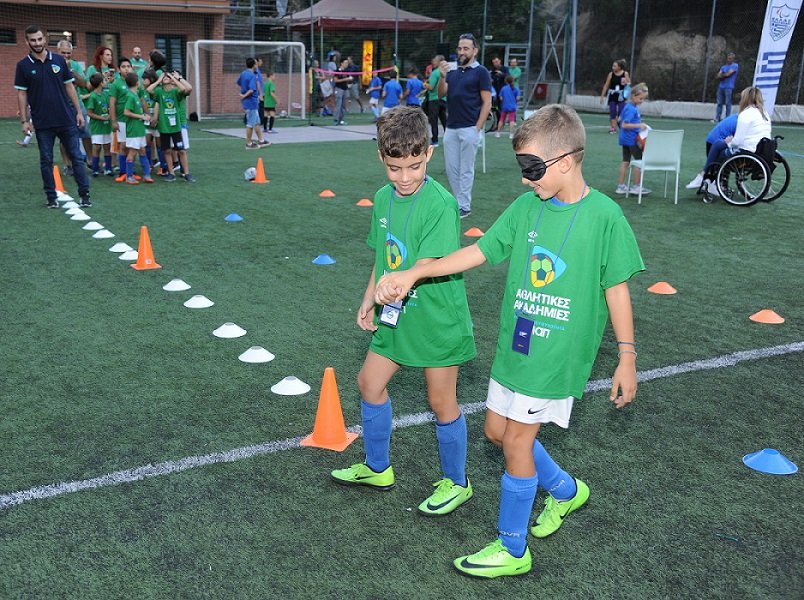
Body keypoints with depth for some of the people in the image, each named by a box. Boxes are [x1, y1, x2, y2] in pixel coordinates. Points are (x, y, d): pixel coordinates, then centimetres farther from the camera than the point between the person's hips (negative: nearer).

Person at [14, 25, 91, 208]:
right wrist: (24, 120, -3)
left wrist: (79, 112, 4)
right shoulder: (23, 66, 0)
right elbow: (21, 94, 2)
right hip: (42, 123, -1)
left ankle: (85, 194, 8)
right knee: (46, 161, 6)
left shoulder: (59, 60, 4)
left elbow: (69, 86, 8)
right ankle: (51, 197, 15)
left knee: (76, 157, 2)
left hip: (67, 119, 1)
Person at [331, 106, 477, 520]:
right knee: (369, 383, 17)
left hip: (437, 320, -7)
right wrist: (369, 299, 10)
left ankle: (456, 483, 29)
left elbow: (426, 265, -29)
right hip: (394, 316, 8)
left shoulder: (440, 203, -21)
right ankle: (377, 468, 39)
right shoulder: (383, 198, 2)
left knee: (442, 403, 6)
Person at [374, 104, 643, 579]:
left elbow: (616, 288, -8)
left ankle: (512, 550, 18)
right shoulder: (526, 207, 0)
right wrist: (412, 274, -2)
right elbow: (479, 251, 4)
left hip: (557, 353, -6)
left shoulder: (604, 216, -14)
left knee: (516, 440, -2)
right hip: (515, 343, 6)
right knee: (497, 430, 16)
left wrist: (627, 356, -4)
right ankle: (566, 490, 42)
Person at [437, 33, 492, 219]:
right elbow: (441, 94, 3)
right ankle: (459, 201, 21)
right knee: (451, 168, 9)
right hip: (451, 128, 6)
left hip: (469, 128, -6)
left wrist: (477, 128, -12)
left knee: (466, 169, 0)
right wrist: (442, 76, -14)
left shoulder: (481, 72, -3)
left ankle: (464, 207, 7)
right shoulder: (453, 71, 13)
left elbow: (487, 103, -7)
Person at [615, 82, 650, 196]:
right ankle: (636, 186, 4)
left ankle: (621, 186, 16)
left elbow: (620, 119, 20)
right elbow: (624, 125, -26)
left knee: (625, 161, 12)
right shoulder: (632, 109, -20)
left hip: (625, 139, 9)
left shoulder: (627, 106, 8)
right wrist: (639, 125, -27)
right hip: (632, 139, -9)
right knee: (640, 160, 0)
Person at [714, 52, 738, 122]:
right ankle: (717, 119, 4)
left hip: (729, 87, -6)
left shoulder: (735, 66, 2)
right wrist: (725, 75, -6)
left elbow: (728, 74, -8)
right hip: (721, 87, 6)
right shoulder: (723, 67, 21)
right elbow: (718, 76, 11)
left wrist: (721, 75, 8)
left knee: (728, 103, -7)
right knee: (719, 103, 3)